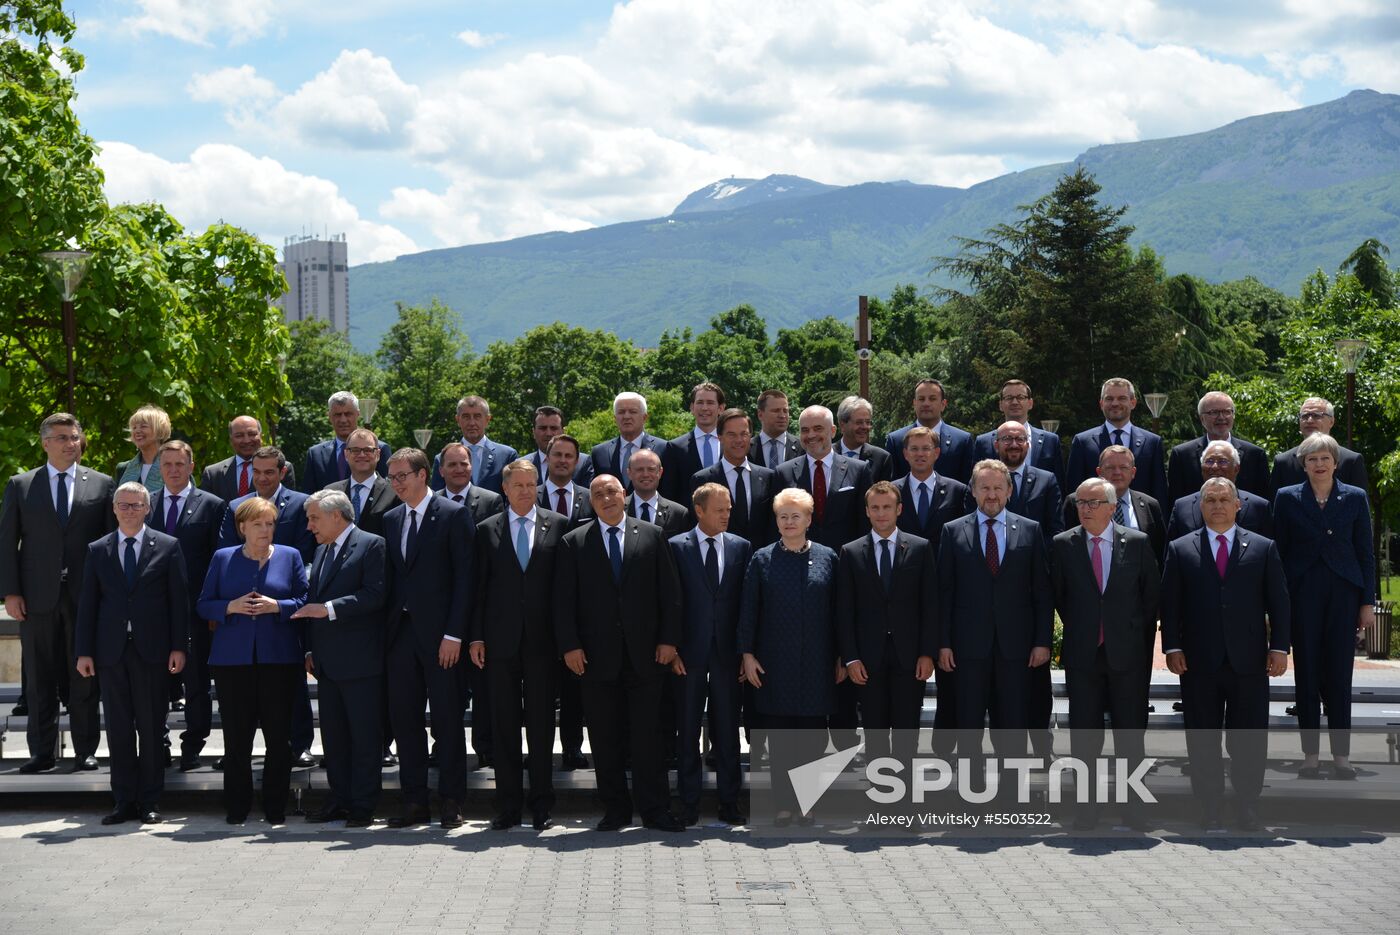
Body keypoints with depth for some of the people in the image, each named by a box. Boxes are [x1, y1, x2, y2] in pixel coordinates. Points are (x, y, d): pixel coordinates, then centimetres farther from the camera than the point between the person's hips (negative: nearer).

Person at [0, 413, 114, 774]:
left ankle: (86, 751, 11)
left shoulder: (101, 484, 7)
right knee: (40, 679, 4)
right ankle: (41, 752, 10)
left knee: (83, 678, 4)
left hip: (86, 595, 0)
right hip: (38, 596, 0)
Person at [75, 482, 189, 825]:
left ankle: (149, 802, 9)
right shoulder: (97, 550, 10)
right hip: (111, 650, 2)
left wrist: (178, 646, -4)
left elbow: (179, 599, 2)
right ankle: (125, 802, 10)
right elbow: (87, 603, 9)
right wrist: (84, 652, 3)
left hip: (151, 649, -2)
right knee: (118, 728, 4)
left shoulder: (167, 547, 4)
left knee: (151, 728, 2)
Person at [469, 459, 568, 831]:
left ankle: (542, 806, 8)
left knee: (541, 724, 2)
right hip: (501, 640, 1)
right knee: (504, 726, 4)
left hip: (542, 640, -1)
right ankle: (508, 806, 10)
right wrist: (476, 636, 1)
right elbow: (479, 587, 8)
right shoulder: (488, 530, 9)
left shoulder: (558, 525, 6)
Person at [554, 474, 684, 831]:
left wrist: (668, 639, -1)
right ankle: (615, 810, 12)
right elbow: (564, 599, 3)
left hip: (645, 653, 0)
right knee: (604, 738, 4)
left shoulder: (651, 535, 8)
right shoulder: (574, 543, 7)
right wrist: (569, 645, -6)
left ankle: (655, 810, 5)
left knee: (648, 734, 0)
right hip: (598, 655, 1)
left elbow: (669, 590, 6)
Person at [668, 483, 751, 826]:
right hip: (690, 651, -1)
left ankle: (728, 803, 11)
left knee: (728, 730, 4)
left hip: (727, 652, 2)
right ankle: (689, 804, 11)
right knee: (688, 730, 4)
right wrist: (672, 648, -7)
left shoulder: (740, 547, 7)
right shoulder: (677, 547, 1)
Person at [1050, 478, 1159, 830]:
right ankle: (1087, 808, 11)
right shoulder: (1063, 546, 1)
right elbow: (1057, 596, 10)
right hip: (1083, 656, 1)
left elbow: (1152, 595, 7)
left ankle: (1133, 807, 12)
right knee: (1084, 736, 3)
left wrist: (1140, 638, 8)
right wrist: (1078, 631, 9)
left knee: (1130, 734, 4)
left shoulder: (1137, 543, 0)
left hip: (1128, 655, 0)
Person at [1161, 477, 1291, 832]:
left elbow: (1279, 602, 6)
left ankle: (1248, 808, 13)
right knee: (1203, 739, 4)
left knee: (1250, 738, 2)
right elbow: (1169, 603, 5)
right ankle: (1209, 811, 11)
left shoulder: (1263, 548, 9)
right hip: (1199, 662, 0)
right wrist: (1172, 647, -4)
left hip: (1249, 661, 0)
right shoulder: (1180, 550, 8)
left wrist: (1279, 647, -2)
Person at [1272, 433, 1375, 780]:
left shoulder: (1355, 498, 5)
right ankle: (1310, 758, 8)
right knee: (1306, 676, 3)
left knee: (1339, 676, 0)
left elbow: (1365, 553, 6)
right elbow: (1279, 552, 4)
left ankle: (1342, 758, 6)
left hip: (1342, 595, 0)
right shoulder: (1287, 498, 3)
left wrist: (1368, 602, 2)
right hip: (1302, 595, 0)